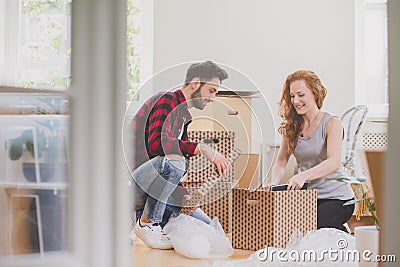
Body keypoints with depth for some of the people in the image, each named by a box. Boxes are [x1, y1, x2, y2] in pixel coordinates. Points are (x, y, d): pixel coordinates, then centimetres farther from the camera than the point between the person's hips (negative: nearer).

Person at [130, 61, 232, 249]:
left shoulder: (183, 115, 19)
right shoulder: (166, 101, -11)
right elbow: (156, 144, -28)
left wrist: (186, 196, 3)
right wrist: (202, 148, -32)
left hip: (154, 192, 9)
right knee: (174, 161, -36)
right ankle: (146, 223, -20)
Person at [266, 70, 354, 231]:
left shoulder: (332, 123, -8)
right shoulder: (292, 127, 8)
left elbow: (334, 162, -23)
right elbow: (281, 161, 6)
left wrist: (303, 176, -39)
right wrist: (274, 183, -16)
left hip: (336, 198, -5)